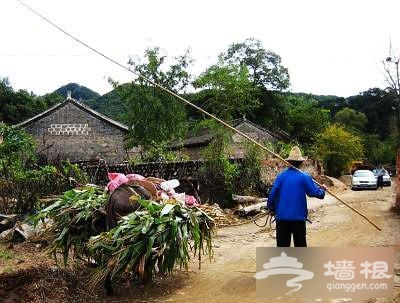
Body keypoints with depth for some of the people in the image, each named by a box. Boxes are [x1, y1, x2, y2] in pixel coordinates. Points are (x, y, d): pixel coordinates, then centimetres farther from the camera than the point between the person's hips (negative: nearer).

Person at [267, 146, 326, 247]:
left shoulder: (281, 175, -2)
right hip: (299, 217, -1)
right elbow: (315, 193, -5)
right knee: (300, 244, 15)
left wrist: (271, 208, 10)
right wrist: (322, 189, 16)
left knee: (282, 244, 6)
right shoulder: (304, 177, -6)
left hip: (282, 216, 1)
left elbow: (272, 193, -4)